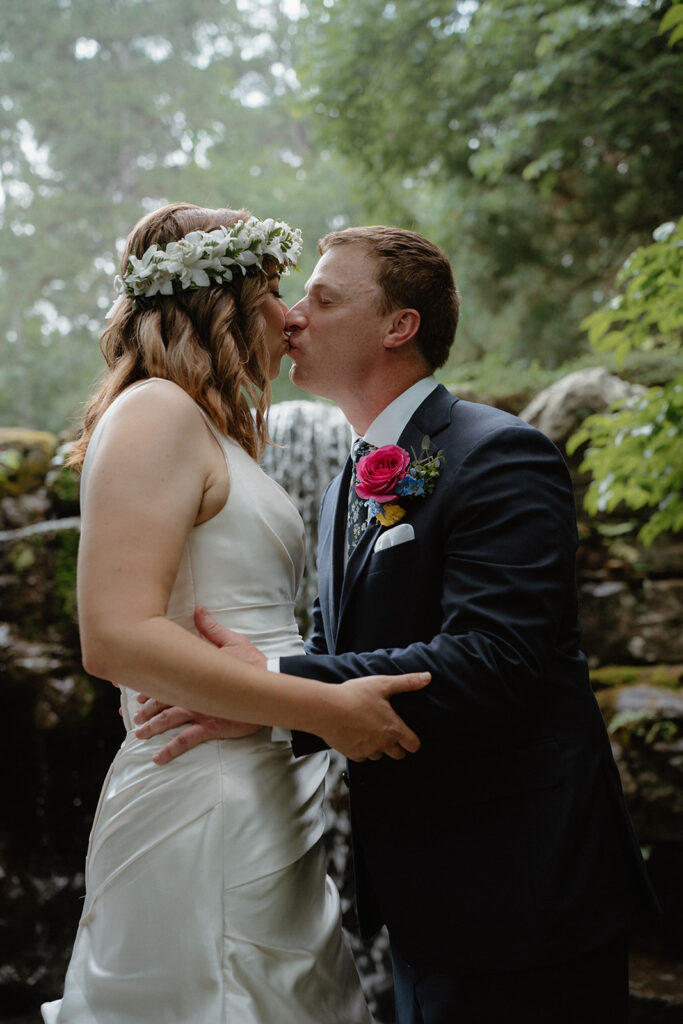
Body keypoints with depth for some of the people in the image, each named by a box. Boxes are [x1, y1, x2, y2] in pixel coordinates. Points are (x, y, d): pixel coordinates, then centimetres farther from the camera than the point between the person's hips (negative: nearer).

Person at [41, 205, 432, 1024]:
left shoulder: (211, 430, 20)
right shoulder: (156, 413, -10)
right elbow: (115, 637, -21)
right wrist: (325, 709, -20)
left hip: (262, 797, 10)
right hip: (206, 804, -9)